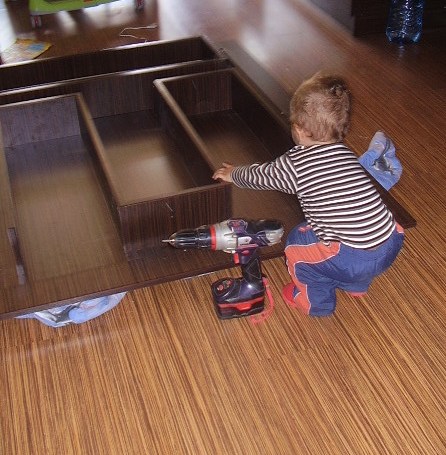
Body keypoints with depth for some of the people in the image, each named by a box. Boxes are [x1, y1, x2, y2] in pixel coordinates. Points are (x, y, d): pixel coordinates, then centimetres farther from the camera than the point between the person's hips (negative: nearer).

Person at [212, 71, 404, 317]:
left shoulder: (294, 164, -5)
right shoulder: (345, 154, 13)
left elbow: (259, 176, 16)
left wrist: (233, 174, 38)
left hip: (354, 260, -6)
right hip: (392, 244, 6)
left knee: (297, 242, 17)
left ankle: (316, 300, 33)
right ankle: (355, 285, 48)